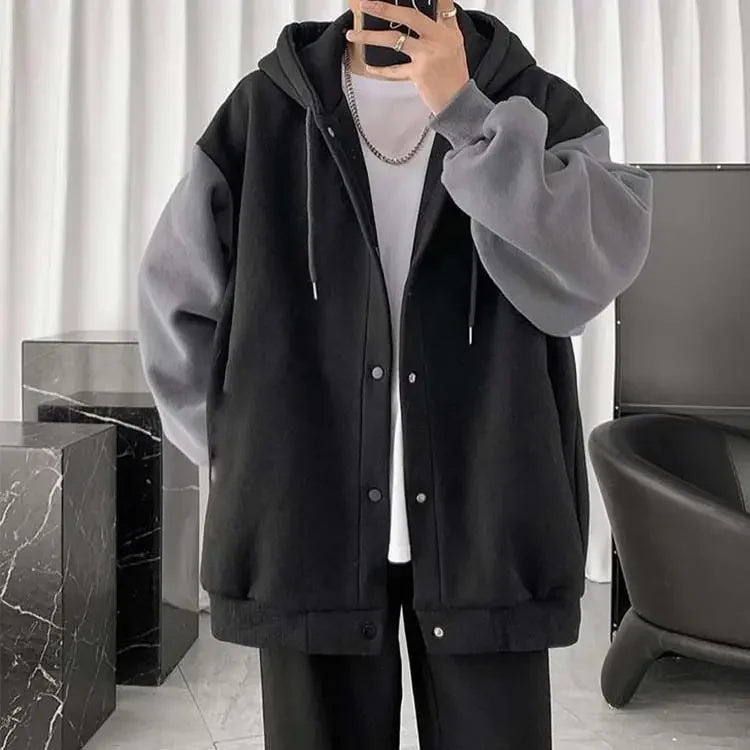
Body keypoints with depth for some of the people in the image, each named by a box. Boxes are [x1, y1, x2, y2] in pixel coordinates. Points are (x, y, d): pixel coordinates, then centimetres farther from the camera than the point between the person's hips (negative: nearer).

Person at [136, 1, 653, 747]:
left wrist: (462, 109, -19)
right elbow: (176, 298, 10)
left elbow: (593, 270, -14)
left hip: (486, 525, 0)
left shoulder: (537, 107, 3)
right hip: (307, 525, 1)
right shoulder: (262, 112, 4)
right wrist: (239, 449, 4)